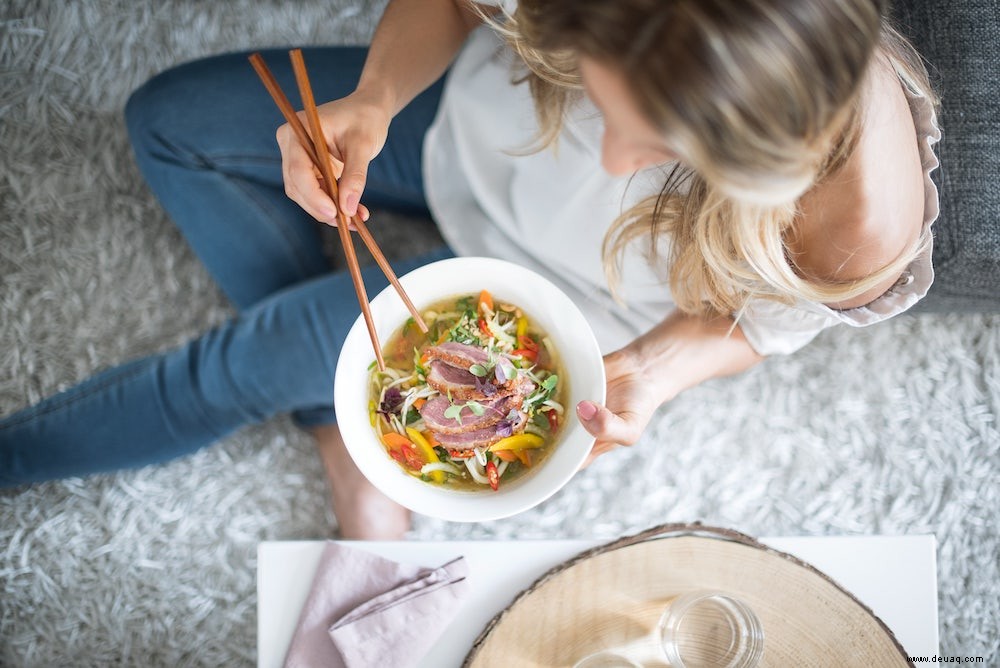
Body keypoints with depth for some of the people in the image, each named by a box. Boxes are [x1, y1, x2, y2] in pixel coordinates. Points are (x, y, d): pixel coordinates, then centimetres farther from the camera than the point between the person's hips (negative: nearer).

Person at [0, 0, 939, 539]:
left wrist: (651, 376, -34)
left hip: (569, 294, -3)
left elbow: (769, 317, -15)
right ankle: (347, 447, 5)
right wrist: (375, 96, -34)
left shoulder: (862, 221, -40)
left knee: (268, 352, -7)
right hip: (476, 127, 4)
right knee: (170, 123, 1)